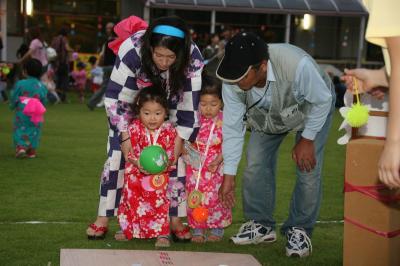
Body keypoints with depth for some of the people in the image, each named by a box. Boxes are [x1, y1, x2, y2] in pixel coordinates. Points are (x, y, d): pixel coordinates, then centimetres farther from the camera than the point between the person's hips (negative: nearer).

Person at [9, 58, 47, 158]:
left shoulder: (20, 84, -11)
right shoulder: (42, 86, -3)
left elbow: (14, 99, -6)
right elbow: (44, 101, 2)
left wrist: (12, 106, 13)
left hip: (22, 114, -2)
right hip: (36, 116, 2)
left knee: (20, 130, 10)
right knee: (33, 131, 13)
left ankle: (21, 146, -7)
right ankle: (32, 151, 14)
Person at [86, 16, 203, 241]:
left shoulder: (193, 59, -34)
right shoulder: (131, 51, -38)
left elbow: (190, 104, -23)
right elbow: (115, 97, -26)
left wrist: (179, 141, -22)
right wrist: (124, 136, -29)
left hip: (169, 100, 1)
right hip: (132, 97, -1)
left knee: (174, 156, -8)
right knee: (118, 153, -7)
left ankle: (175, 219, 4)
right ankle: (104, 218, 4)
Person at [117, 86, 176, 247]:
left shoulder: (169, 131, -6)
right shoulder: (134, 128, -7)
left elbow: (171, 153, -7)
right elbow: (129, 151, -11)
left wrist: (165, 162, -28)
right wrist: (138, 162, -29)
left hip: (159, 176, -1)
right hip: (136, 175, 1)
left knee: (160, 202, -5)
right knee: (132, 201, 10)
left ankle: (162, 234, 3)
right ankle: (129, 230, 27)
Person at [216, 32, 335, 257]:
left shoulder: (297, 65, -47)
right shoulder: (232, 82, -32)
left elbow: (322, 100, -27)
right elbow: (232, 127, -20)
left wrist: (307, 139, -20)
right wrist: (229, 175, -18)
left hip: (312, 108, -3)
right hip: (267, 114, 4)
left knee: (308, 170, -13)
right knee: (256, 164, -6)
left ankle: (299, 230, 4)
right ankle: (261, 225, 13)